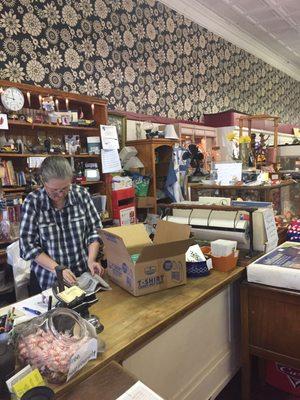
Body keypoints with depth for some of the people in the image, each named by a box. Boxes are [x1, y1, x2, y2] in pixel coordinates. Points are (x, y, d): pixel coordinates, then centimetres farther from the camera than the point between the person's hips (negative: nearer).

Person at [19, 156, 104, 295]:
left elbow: (95, 230, 2)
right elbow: (28, 244, -7)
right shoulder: (32, 202, -7)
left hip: (84, 274, 1)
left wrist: (91, 260, -11)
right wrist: (57, 268, -16)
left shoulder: (81, 194, -4)